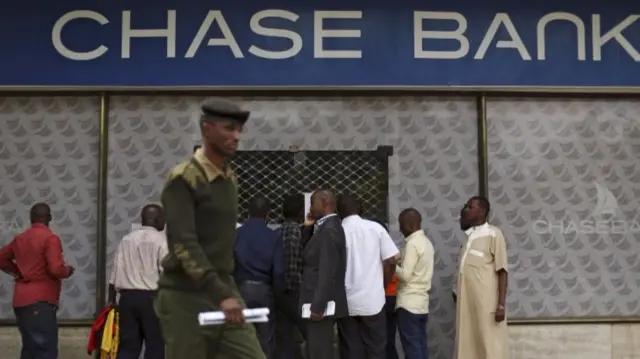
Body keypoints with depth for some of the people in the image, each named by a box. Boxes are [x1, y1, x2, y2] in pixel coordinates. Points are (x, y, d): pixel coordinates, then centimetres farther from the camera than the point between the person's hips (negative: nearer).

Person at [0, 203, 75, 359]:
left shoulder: (19, 238, 13)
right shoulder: (50, 238, -12)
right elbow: (56, 269, -21)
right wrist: (68, 270, -1)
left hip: (21, 300, 8)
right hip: (41, 301, -8)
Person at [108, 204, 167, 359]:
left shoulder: (126, 240, 10)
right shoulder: (161, 240, -5)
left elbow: (115, 274, 9)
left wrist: (111, 301, 16)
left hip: (127, 297, 5)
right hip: (152, 298, -5)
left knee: (127, 346, 7)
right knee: (155, 346, 2)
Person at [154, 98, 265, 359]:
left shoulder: (230, 179, 13)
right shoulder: (182, 179, -10)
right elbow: (184, 244, -20)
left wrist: (227, 290, 16)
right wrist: (220, 294, -26)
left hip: (225, 292, 7)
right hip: (185, 298, -7)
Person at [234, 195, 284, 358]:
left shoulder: (236, 234, -2)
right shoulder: (273, 236, -4)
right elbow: (278, 271, -6)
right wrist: (277, 293, 10)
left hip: (241, 289, 1)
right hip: (264, 290, -1)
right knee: (266, 340, 5)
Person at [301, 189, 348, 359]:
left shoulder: (329, 229, -15)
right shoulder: (328, 227, 16)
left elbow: (327, 271, -22)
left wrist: (317, 306, -22)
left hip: (321, 304, -10)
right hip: (320, 302, 10)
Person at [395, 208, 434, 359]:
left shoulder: (412, 244, -15)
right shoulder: (426, 242, 13)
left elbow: (405, 275, -19)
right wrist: (400, 263, 13)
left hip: (409, 304, -9)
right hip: (422, 302, 9)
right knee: (420, 346, 10)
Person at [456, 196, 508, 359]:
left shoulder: (493, 234, -5)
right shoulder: (469, 237, 16)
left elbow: (502, 271, -9)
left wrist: (501, 304, -15)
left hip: (487, 305, -7)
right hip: (468, 306, 7)